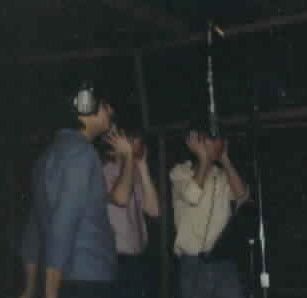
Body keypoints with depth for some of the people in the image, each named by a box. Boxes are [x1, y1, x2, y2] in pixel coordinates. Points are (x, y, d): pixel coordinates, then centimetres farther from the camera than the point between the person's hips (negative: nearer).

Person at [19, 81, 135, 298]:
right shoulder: (80, 151, -11)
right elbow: (63, 223, -20)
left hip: (65, 280, 9)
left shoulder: (55, 150, 17)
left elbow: (36, 227, 17)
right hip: (86, 279, -9)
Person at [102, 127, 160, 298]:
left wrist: (143, 168, -2)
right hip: (116, 257, -6)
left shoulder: (137, 175, 13)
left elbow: (153, 210, -1)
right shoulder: (106, 170, -5)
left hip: (137, 256, 7)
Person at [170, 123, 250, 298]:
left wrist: (225, 159, -1)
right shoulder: (180, 172, 2)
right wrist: (204, 159, -8)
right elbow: (193, 195, -17)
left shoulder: (224, 175, 12)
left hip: (224, 260, 3)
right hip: (193, 263, -3)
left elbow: (242, 195, -7)